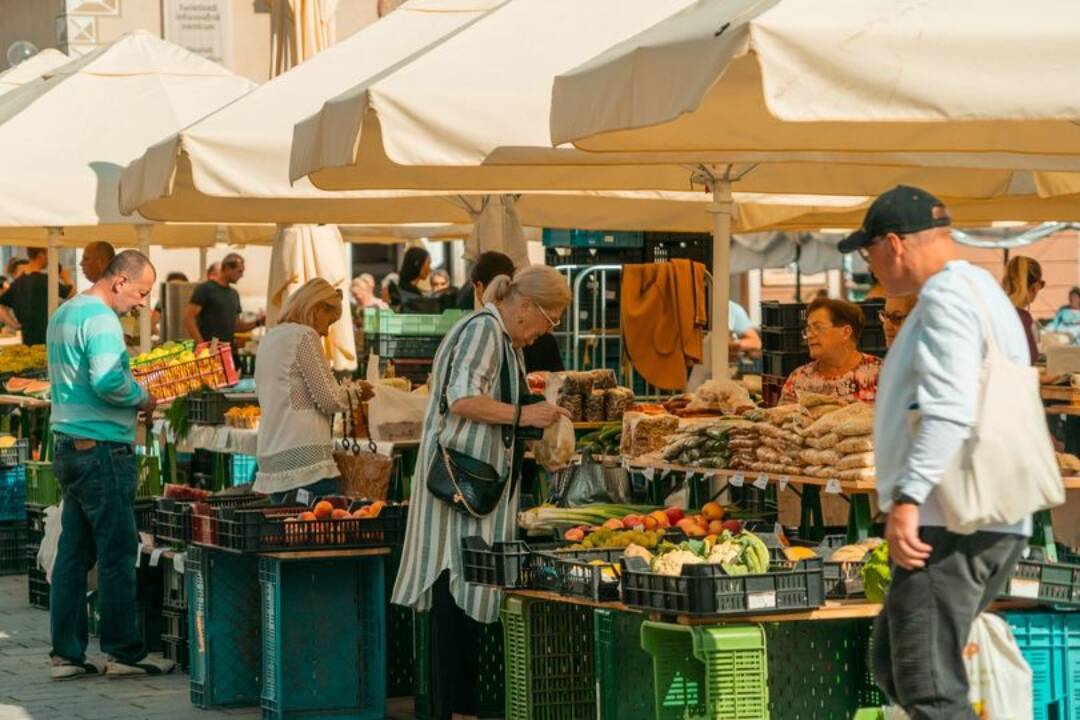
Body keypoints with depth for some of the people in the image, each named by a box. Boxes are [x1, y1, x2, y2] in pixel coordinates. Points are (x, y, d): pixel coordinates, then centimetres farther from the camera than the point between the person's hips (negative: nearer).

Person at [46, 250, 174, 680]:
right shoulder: (101, 319, -15)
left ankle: (66, 654, 11)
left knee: (73, 552, 10)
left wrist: (130, 394, 13)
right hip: (102, 447, -10)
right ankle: (124, 652, 2)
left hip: (68, 446, 10)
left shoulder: (63, 314, 16)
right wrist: (142, 398, -8)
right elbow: (107, 382, -26)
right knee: (118, 552, -2)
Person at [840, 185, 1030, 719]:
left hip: (949, 524, -11)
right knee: (893, 662, 16)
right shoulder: (984, 293, 23)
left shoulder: (946, 295, -10)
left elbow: (949, 408, -23)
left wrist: (908, 499, -29)